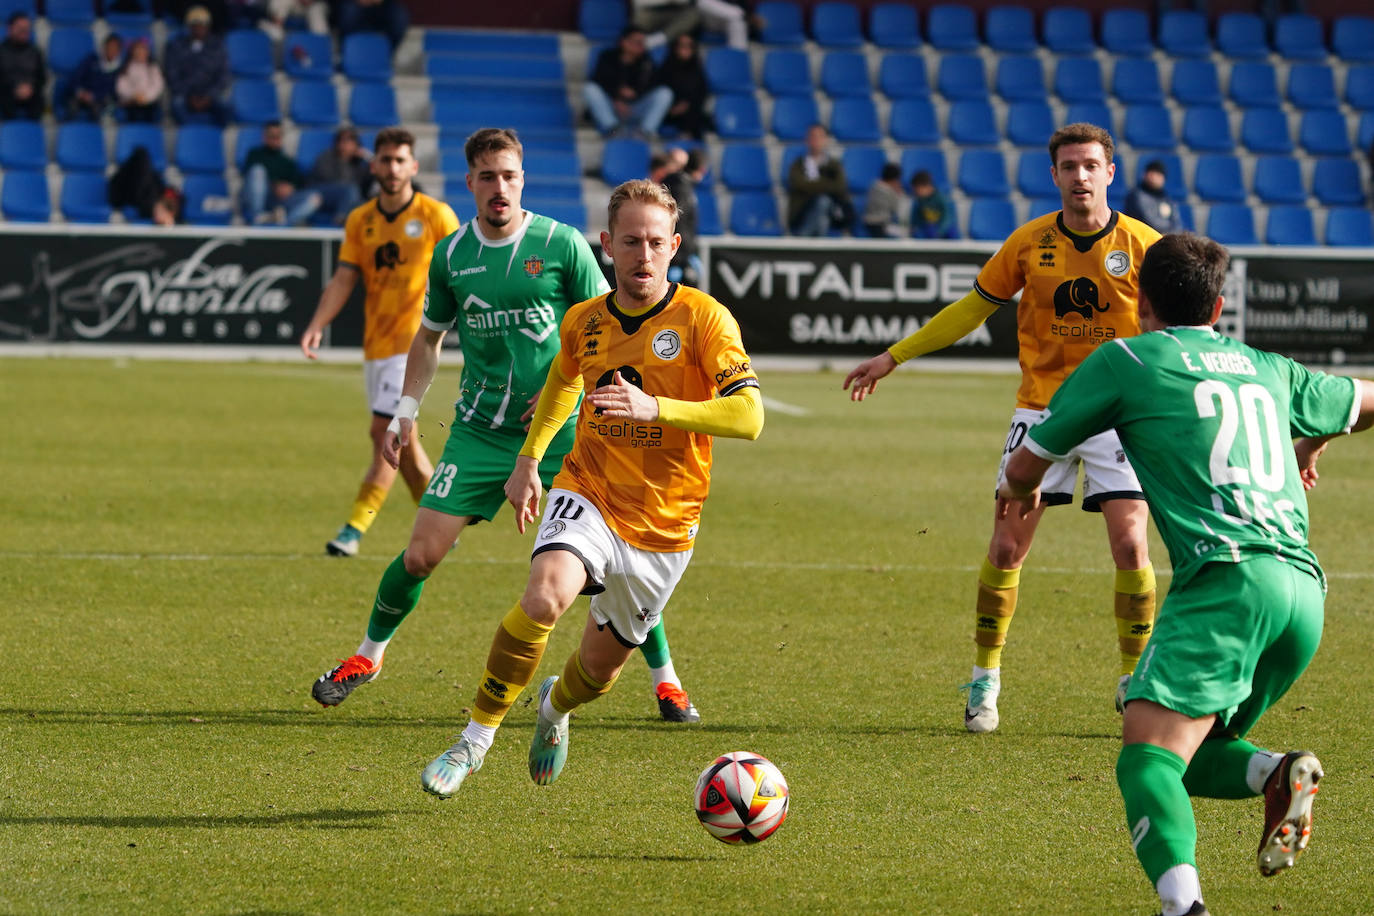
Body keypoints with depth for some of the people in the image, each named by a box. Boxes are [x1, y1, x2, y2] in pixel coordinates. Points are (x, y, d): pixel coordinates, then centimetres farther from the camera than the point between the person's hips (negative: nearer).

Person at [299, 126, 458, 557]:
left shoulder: (436, 215, -4)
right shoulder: (360, 221, 7)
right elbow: (343, 279, 3)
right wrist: (317, 325, -11)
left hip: (415, 341, -6)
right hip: (375, 343, 6)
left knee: (385, 432, -15)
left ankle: (355, 528, -15)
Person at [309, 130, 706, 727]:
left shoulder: (562, 244, -6)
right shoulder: (451, 255, 3)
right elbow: (429, 337, 18)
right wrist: (405, 411, 9)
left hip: (562, 430, -2)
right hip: (480, 430, 2)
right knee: (420, 555, -4)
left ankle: (665, 681, 9)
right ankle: (369, 656, 22)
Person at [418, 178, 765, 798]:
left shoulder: (704, 318, -13)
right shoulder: (584, 321, 1)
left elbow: (748, 416, -23)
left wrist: (655, 407, -33)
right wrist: (529, 459, 15)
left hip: (664, 525, -1)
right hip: (588, 495, 1)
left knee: (603, 661, 13)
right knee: (543, 598, -31)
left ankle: (555, 707, 51)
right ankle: (477, 737, -17)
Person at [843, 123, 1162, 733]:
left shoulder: (1141, 245, -5)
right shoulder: (1029, 243, -1)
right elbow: (972, 309, 9)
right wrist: (892, 357, 10)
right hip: (1040, 408, 1)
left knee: (1130, 546, -10)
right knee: (1006, 546, -4)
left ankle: (1135, 682, 6)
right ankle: (985, 680, 10)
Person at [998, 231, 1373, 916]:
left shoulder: (1126, 360, 11)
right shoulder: (1270, 370, 24)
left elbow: (1025, 465, 20)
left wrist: (1021, 490, 43)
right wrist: (1309, 445, 63)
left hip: (1226, 579, -6)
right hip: (1305, 587, 6)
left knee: (1146, 758, -16)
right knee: (1187, 752, 20)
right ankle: (1277, 775, -10)